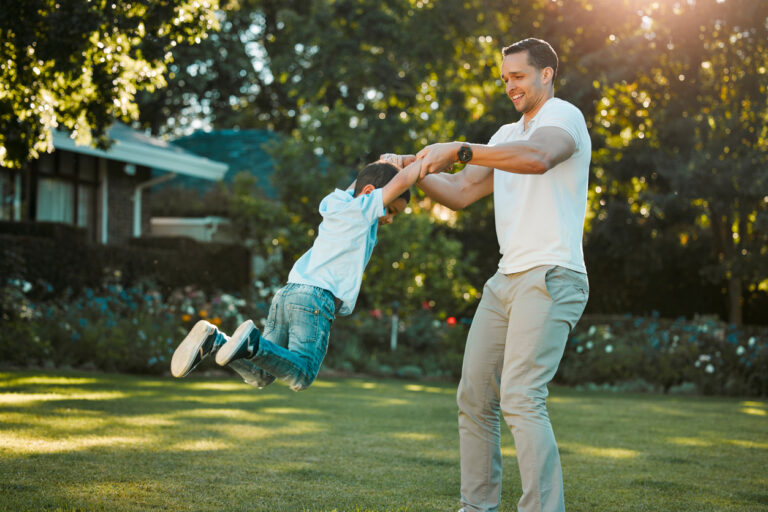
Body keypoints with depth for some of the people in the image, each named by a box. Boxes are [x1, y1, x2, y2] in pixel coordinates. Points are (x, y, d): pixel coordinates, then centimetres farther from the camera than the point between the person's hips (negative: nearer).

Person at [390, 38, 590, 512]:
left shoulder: (563, 116, -3)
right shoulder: (508, 135, 24)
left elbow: (537, 157, -27)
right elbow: (460, 193, 22)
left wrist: (459, 149, -28)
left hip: (550, 277, -9)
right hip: (506, 279, 9)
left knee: (521, 398, -20)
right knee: (474, 397, 8)